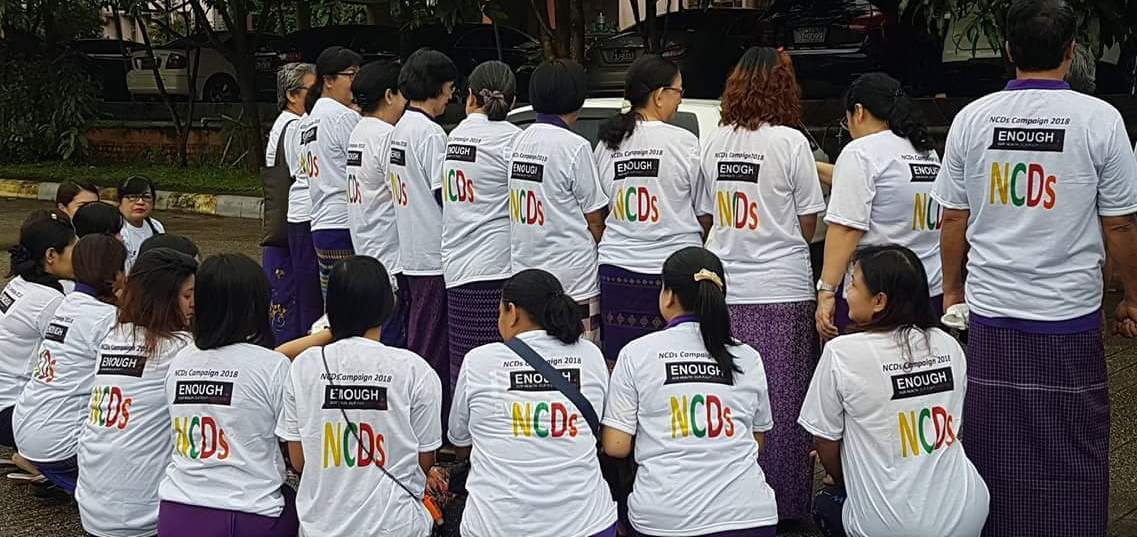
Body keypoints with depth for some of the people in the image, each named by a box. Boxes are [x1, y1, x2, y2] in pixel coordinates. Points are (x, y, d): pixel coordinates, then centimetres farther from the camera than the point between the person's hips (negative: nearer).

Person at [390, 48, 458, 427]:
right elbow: (445, 194, -18)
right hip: (434, 254, -10)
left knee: (418, 336, 16)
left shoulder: (399, 129, 13)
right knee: (433, 341, -5)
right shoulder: (430, 133, -16)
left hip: (411, 253, 10)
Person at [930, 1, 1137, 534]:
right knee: (1070, 461, 7)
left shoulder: (971, 118, 0)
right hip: (1070, 318, -3)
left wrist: (952, 290, 19)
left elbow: (952, 220, 6)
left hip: (989, 315, 3)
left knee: (993, 453, 12)